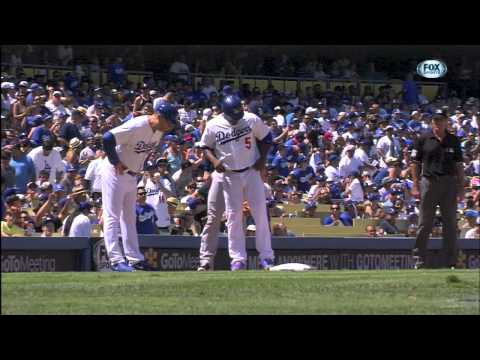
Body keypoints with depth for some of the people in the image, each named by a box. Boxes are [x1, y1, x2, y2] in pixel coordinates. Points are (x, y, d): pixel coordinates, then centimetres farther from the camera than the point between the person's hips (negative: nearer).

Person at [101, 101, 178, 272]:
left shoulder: (159, 130, -1)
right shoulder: (137, 126, -27)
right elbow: (108, 138, -32)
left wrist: (138, 166, 8)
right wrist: (116, 163, -23)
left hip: (132, 175, 9)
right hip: (115, 173, -9)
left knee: (129, 218, 12)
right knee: (112, 217, -7)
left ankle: (134, 258, 16)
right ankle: (116, 260, -10)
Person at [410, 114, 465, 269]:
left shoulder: (453, 140, 8)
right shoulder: (423, 139, 2)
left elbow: (459, 165, 10)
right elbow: (415, 163, 3)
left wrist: (461, 186, 4)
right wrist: (415, 186, -4)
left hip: (449, 183, 2)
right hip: (429, 183, -2)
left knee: (451, 224, 3)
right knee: (424, 224, 1)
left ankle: (452, 261, 9)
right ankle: (419, 260, 6)